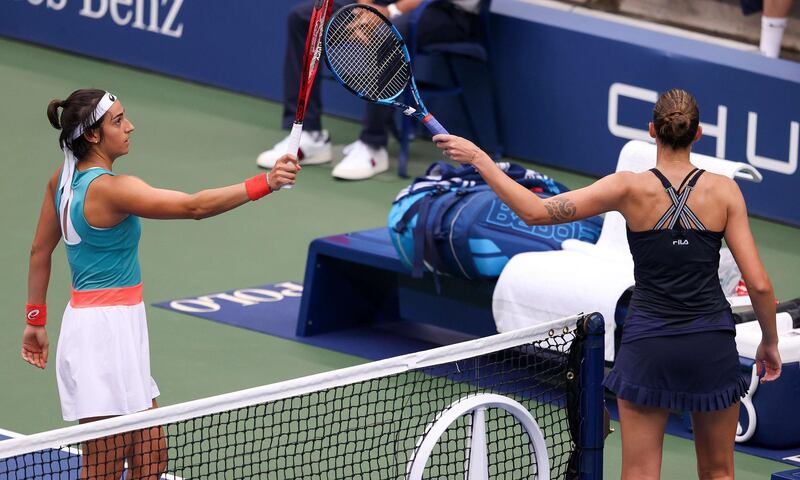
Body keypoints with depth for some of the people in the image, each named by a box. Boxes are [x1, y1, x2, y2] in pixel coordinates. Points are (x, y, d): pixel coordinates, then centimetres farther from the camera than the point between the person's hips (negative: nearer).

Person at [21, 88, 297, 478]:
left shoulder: (63, 179, 7)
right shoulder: (110, 189, -21)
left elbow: (40, 251, 16)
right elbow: (195, 206, -28)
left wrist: (35, 319, 23)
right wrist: (263, 183, -32)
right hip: (105, 330, -10)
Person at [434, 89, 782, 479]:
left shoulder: (631, 188, -10)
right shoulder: (724, 190, -6)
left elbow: (535, 212, -14)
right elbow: (758, 283, -7)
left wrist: (478, 159, -6)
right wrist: (770, 341, 10)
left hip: (648, 345, -1)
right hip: (712, 344, 1)